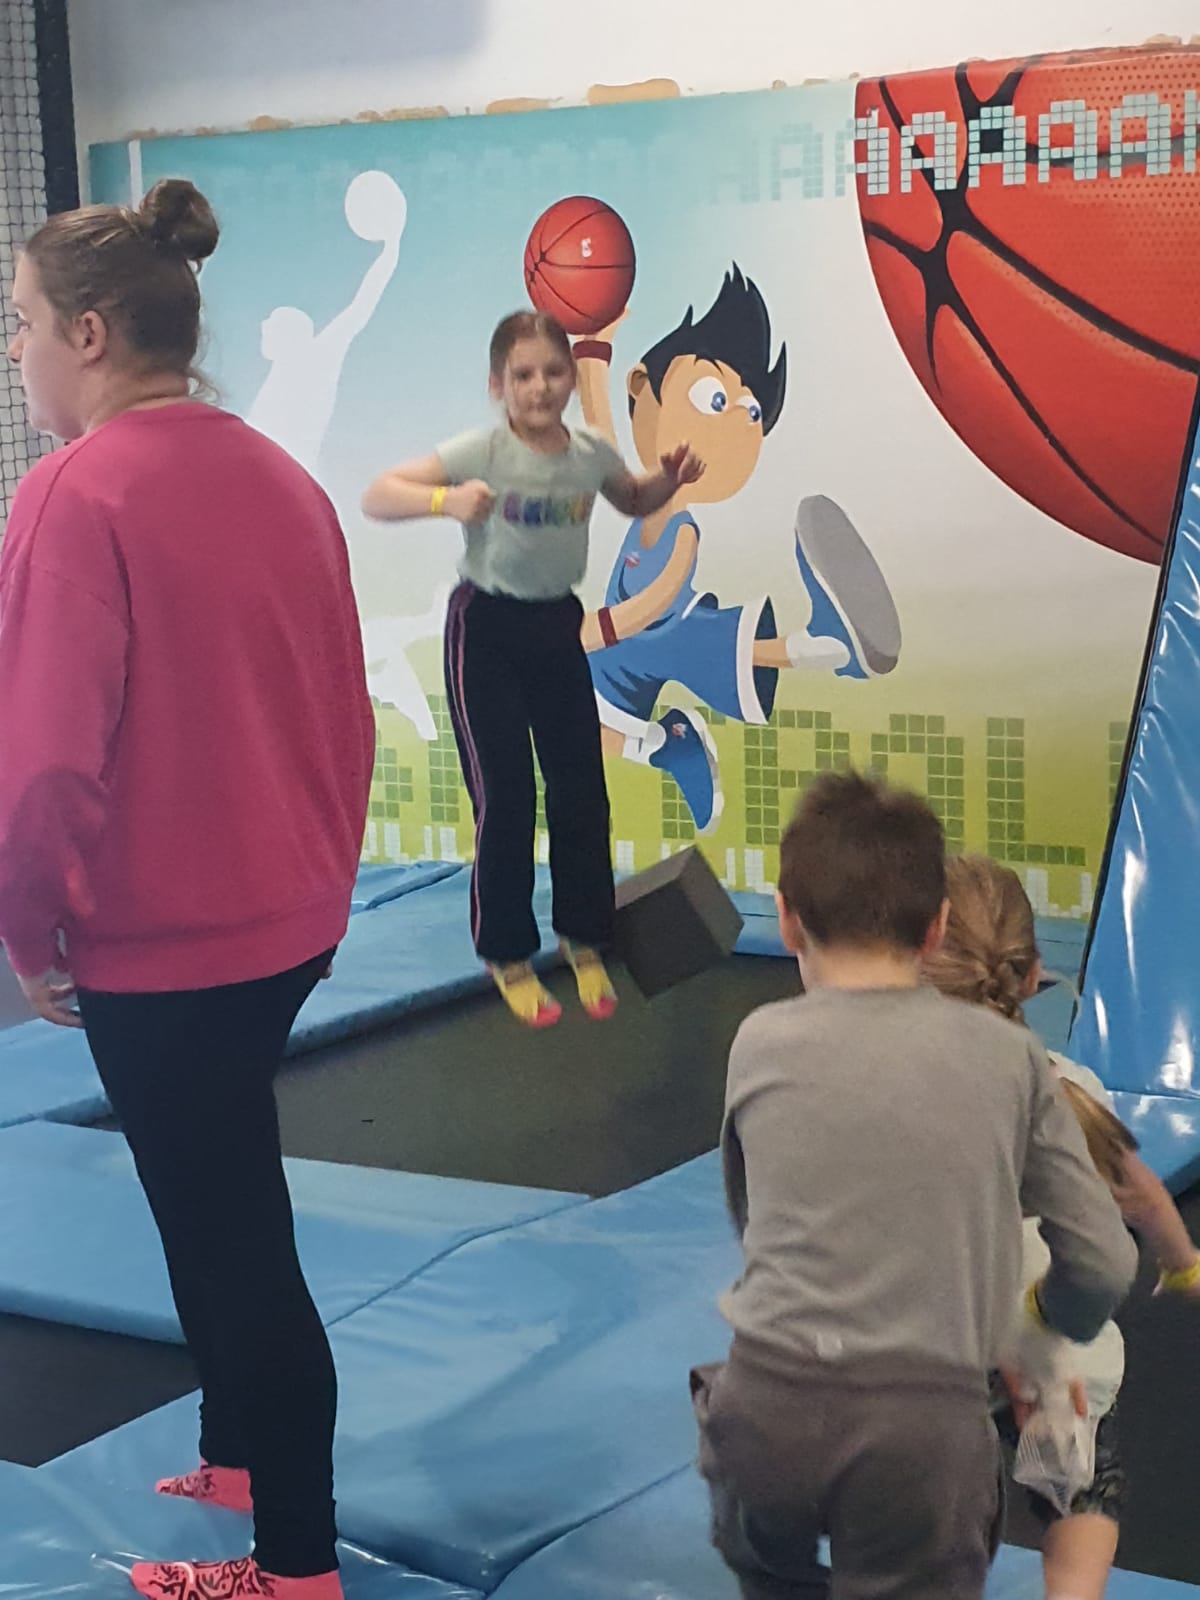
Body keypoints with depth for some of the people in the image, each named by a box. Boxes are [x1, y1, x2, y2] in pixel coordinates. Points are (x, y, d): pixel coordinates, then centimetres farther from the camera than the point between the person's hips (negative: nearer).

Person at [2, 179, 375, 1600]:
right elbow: (344, 713, 9)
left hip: (156, 949, -7)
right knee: (217, 1198, 25)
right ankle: (237, 1455, 43)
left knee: (232, 1237, 6)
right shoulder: (281, 481, 4)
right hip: (289, 924, 7)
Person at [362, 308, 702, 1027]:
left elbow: (634, 502, 18)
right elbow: (377, 495, -24)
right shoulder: (482, 451, -18)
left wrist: (669, 481, -4)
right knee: (505, 797, -2)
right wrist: (446, 500, -43)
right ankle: (509, 956, 15)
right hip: (486, 626, -5)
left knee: (582, 789, 7)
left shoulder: (592, 452, -4)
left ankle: (585, 943, 25)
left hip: (559, 624, 5)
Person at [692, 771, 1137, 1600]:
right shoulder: (1009, 1055, 5)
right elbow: (1104, 1264, 7)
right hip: (928, 1422, -2)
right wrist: (1042, 1337, 29)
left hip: (771, 1405, 2)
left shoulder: (761, 1043, 6)